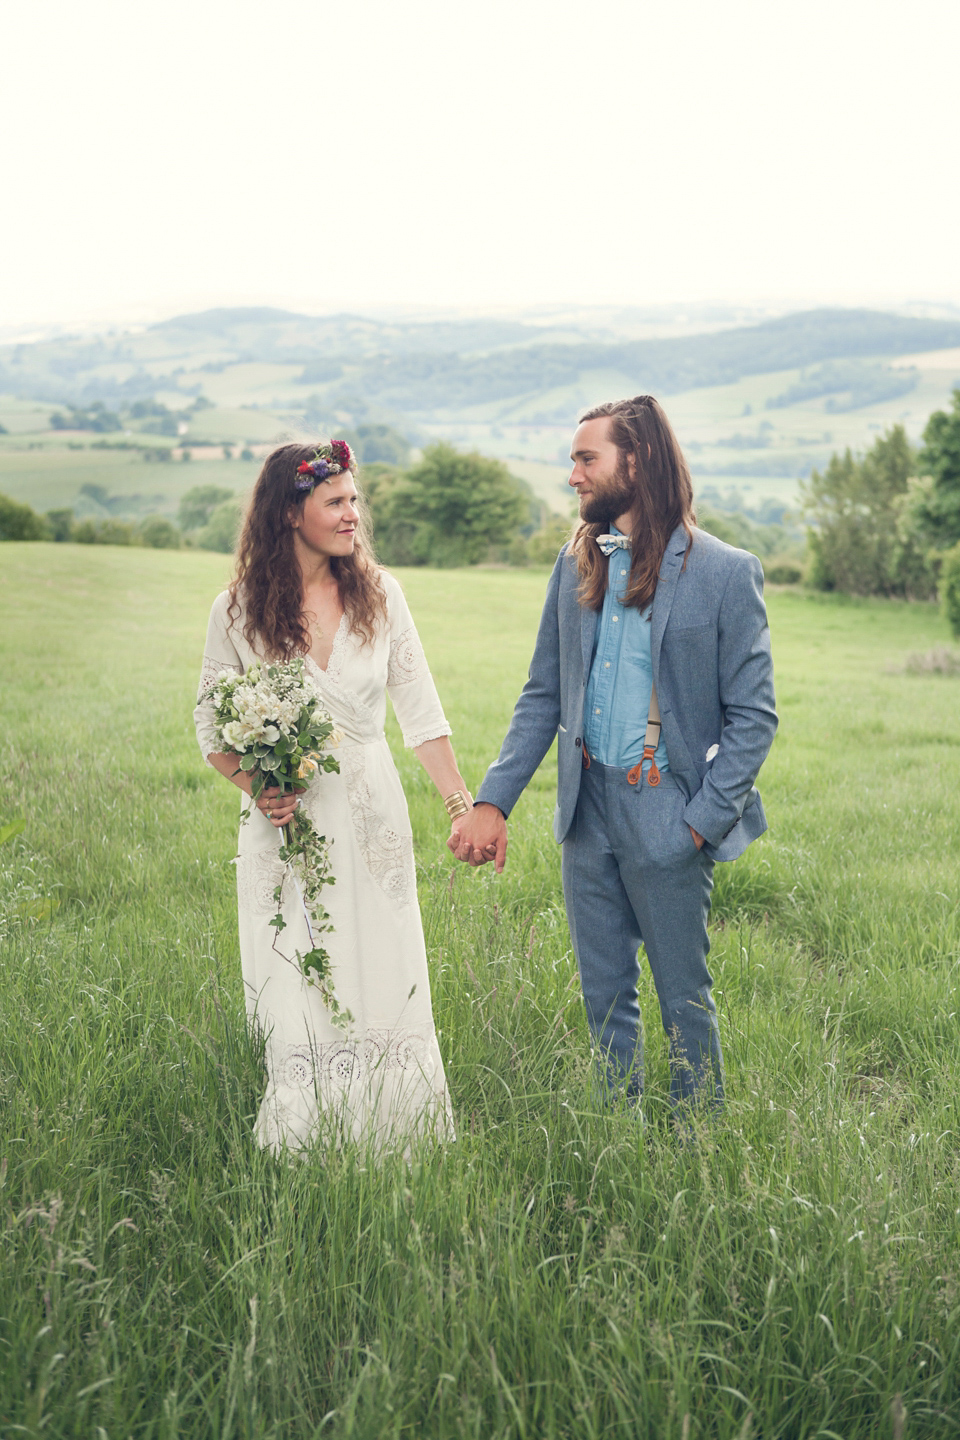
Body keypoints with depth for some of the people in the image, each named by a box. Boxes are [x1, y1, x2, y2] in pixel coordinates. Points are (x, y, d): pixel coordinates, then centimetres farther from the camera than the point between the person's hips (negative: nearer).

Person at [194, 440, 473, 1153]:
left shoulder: (378, 593, 1)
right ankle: (302, 1158, 19)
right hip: (285, 821, -1)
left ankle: (394, 1156, 21)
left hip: (372, 816, 2)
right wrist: (255, 786, -15)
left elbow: (420, 710, 3)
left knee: (384, 983, 6)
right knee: (295, 997, 2)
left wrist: (463, 802, -4)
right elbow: (213, 726, 4)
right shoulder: (238, 610, -3)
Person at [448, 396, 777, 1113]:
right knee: (605, 999, 14)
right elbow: (543, 695, 9)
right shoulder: (577, 563, 7)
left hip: (666, 814, -5)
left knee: (685, 999, 7)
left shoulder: (728, 572, -8)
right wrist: (493, 801, 0)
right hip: (587, 811, 5)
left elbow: (753, 716, -7)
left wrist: (702, 822, -15)